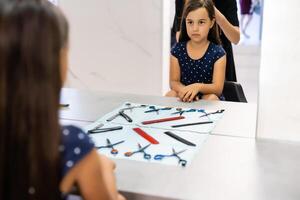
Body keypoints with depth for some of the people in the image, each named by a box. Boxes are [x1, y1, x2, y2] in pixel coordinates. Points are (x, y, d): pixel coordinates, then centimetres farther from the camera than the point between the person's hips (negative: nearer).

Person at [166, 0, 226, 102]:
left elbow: (218, 88, -16)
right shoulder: (177, 49, -2)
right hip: (185, 98, 2)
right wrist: (183, 90, -28)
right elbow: (174, 81, -3)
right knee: (170, 94, -26)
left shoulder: (217, 52, -10)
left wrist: (198, 87, -37)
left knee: (211, 98, -32)